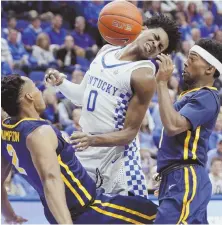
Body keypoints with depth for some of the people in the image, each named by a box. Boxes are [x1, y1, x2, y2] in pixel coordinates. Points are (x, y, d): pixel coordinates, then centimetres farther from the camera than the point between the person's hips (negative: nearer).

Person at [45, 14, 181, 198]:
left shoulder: (144, 75, -15)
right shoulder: (106, 51, 7)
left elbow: (130, 132, -17)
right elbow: (83, 96, 18)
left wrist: (94, 140, -32)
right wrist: (61, 83, -1)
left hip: (117, 153, -7)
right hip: (85, 149, 7)